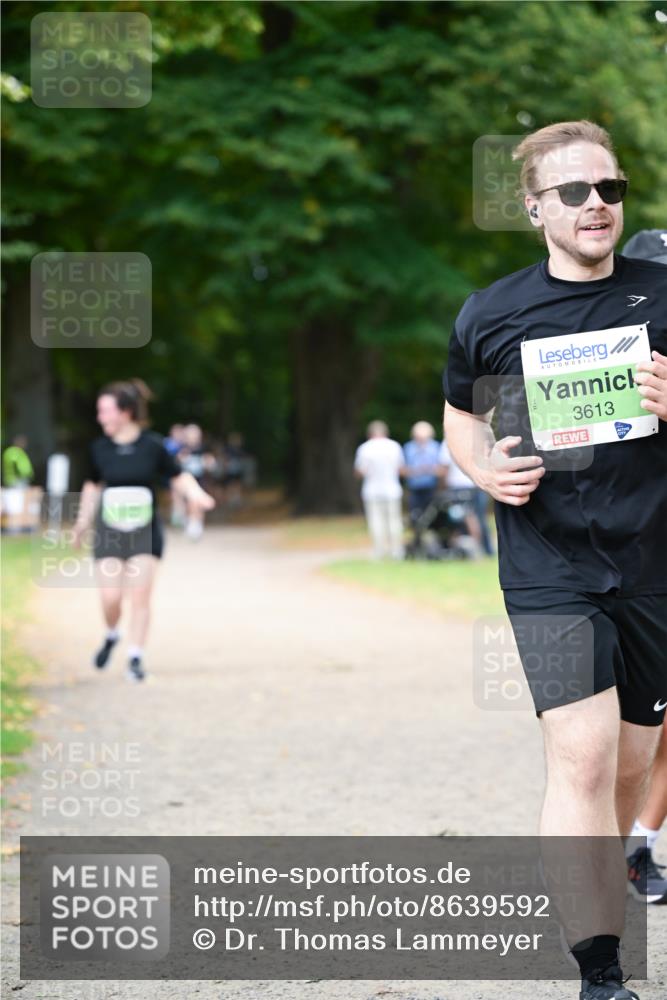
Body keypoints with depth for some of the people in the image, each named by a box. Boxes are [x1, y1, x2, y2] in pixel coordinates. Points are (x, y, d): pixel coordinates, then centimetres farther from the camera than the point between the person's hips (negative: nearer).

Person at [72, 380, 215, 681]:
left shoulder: (152, 445, -8)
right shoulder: (100, 448, 0)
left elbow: (179, 477, 1)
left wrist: (196, 494, -18)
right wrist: (83, 523, 20)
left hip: (145, 532, -1)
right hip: (109, 532, 1)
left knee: (140, 596, -4)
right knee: (110, 597, -5)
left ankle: (135, 657, 7)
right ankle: (111, 636, 26)